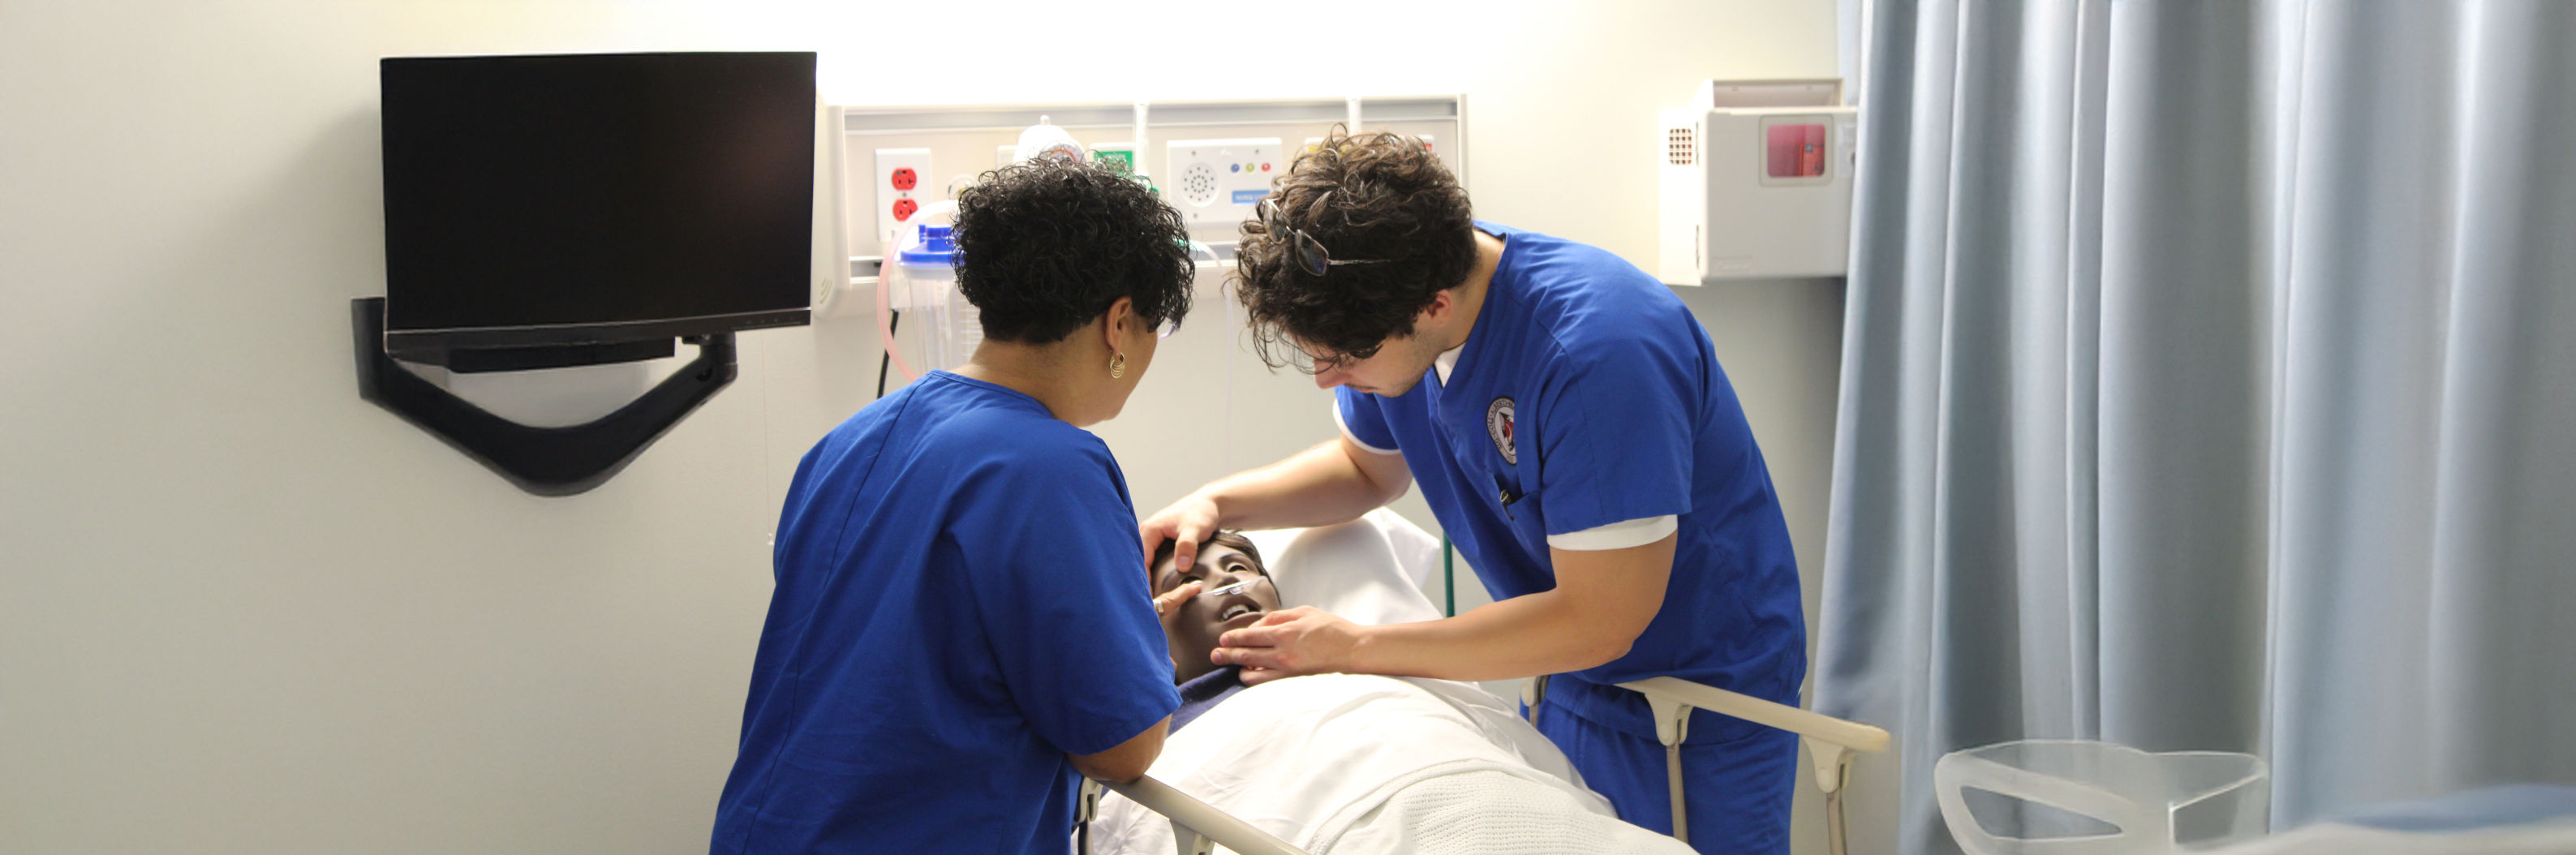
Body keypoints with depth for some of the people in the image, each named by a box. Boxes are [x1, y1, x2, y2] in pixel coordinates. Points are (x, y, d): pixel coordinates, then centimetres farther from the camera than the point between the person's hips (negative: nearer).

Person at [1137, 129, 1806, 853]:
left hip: (1704, 705, -6)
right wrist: (1217, 504, -1)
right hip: (1568, 687, 6)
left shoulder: (1602, 346, -30)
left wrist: (1354, 650, -21)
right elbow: (1368, 467, 17)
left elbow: (1597, 621, -27)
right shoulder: (1387, 314, -6)